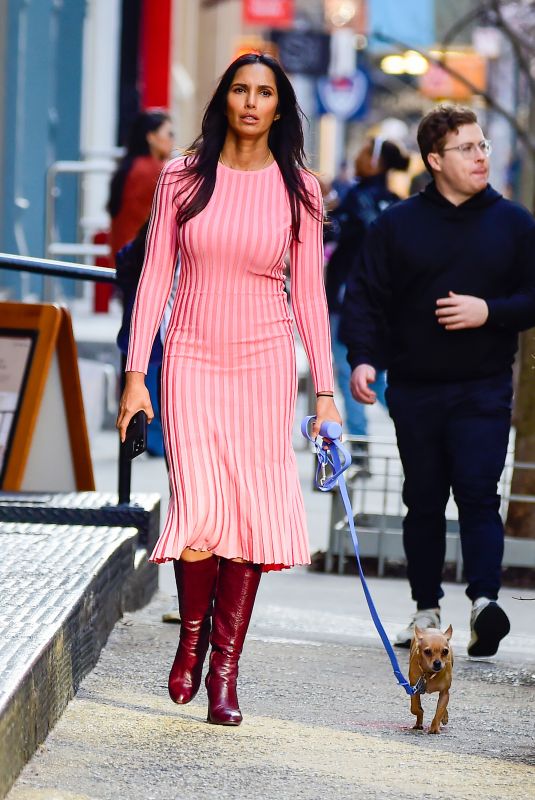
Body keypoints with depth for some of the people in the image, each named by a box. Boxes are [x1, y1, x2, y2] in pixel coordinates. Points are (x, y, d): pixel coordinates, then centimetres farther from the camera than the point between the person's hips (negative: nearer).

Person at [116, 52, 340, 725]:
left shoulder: (298, 190, 3)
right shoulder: (182, 178, 1)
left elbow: (308, 292, 5)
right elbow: (155, 276, 3)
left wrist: (325, 391, 2)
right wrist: (135, 375, -2)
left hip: (264, 363, 1)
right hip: (192, 359, -1)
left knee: (251, 515, -3)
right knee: (200, 512, -13)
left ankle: (224, 671, 6)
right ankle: (192, 633, 14)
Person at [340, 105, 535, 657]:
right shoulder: (397, 224, 4)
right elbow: (365, 296, 2)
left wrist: (490, 312, -13)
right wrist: (362, 358, -12)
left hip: (483, 389, -2)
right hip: (414, 389, 2)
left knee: (477, 492, -14)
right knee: (423, 501, 8)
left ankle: (484, 600, -21)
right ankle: (427, 611, 16)